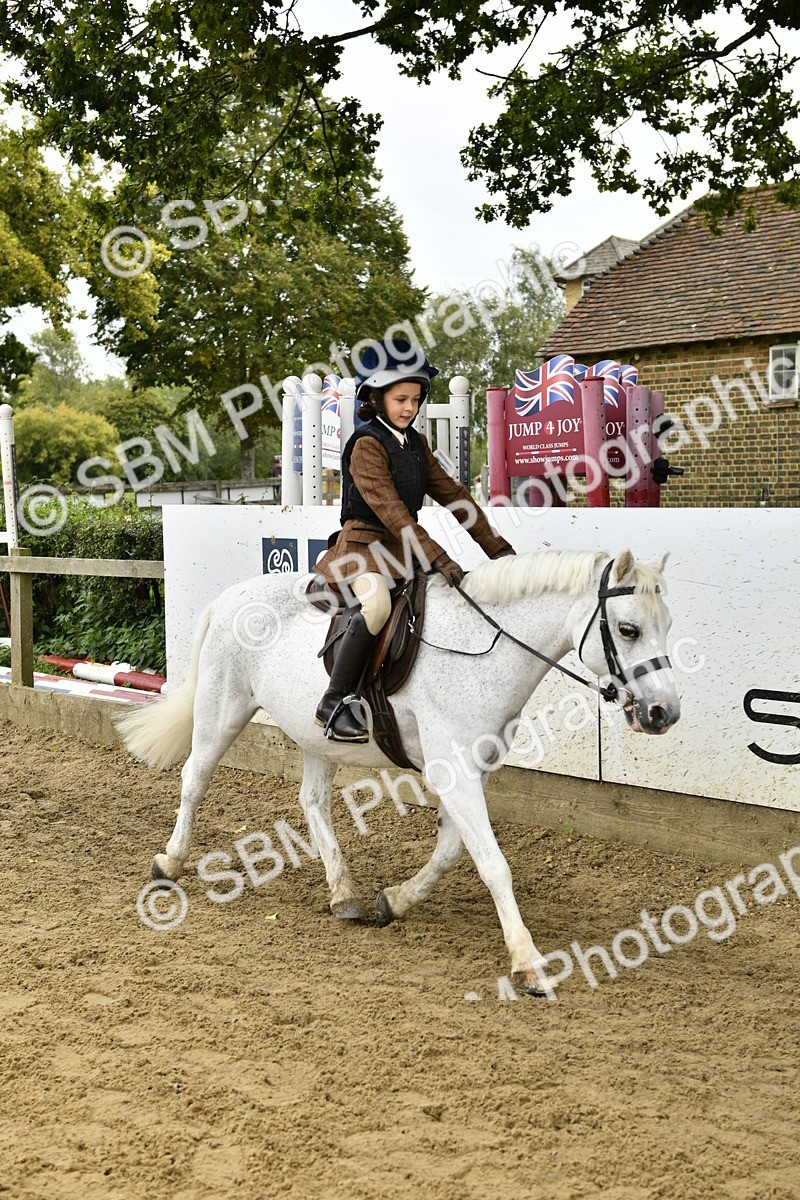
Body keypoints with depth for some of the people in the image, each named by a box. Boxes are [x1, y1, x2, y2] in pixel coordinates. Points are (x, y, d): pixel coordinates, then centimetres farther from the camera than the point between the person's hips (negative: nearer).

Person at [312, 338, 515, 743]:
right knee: (376, 603, -37)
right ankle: (333, 704, -25)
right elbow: (390, 510, -23)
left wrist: (496, 547, 6)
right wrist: (438, 560, -31)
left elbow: (452, 494, 13)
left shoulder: (416, 444, 12)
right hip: (365, 546, -8)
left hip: (404, 549, 9)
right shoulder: (366, 445, -12)